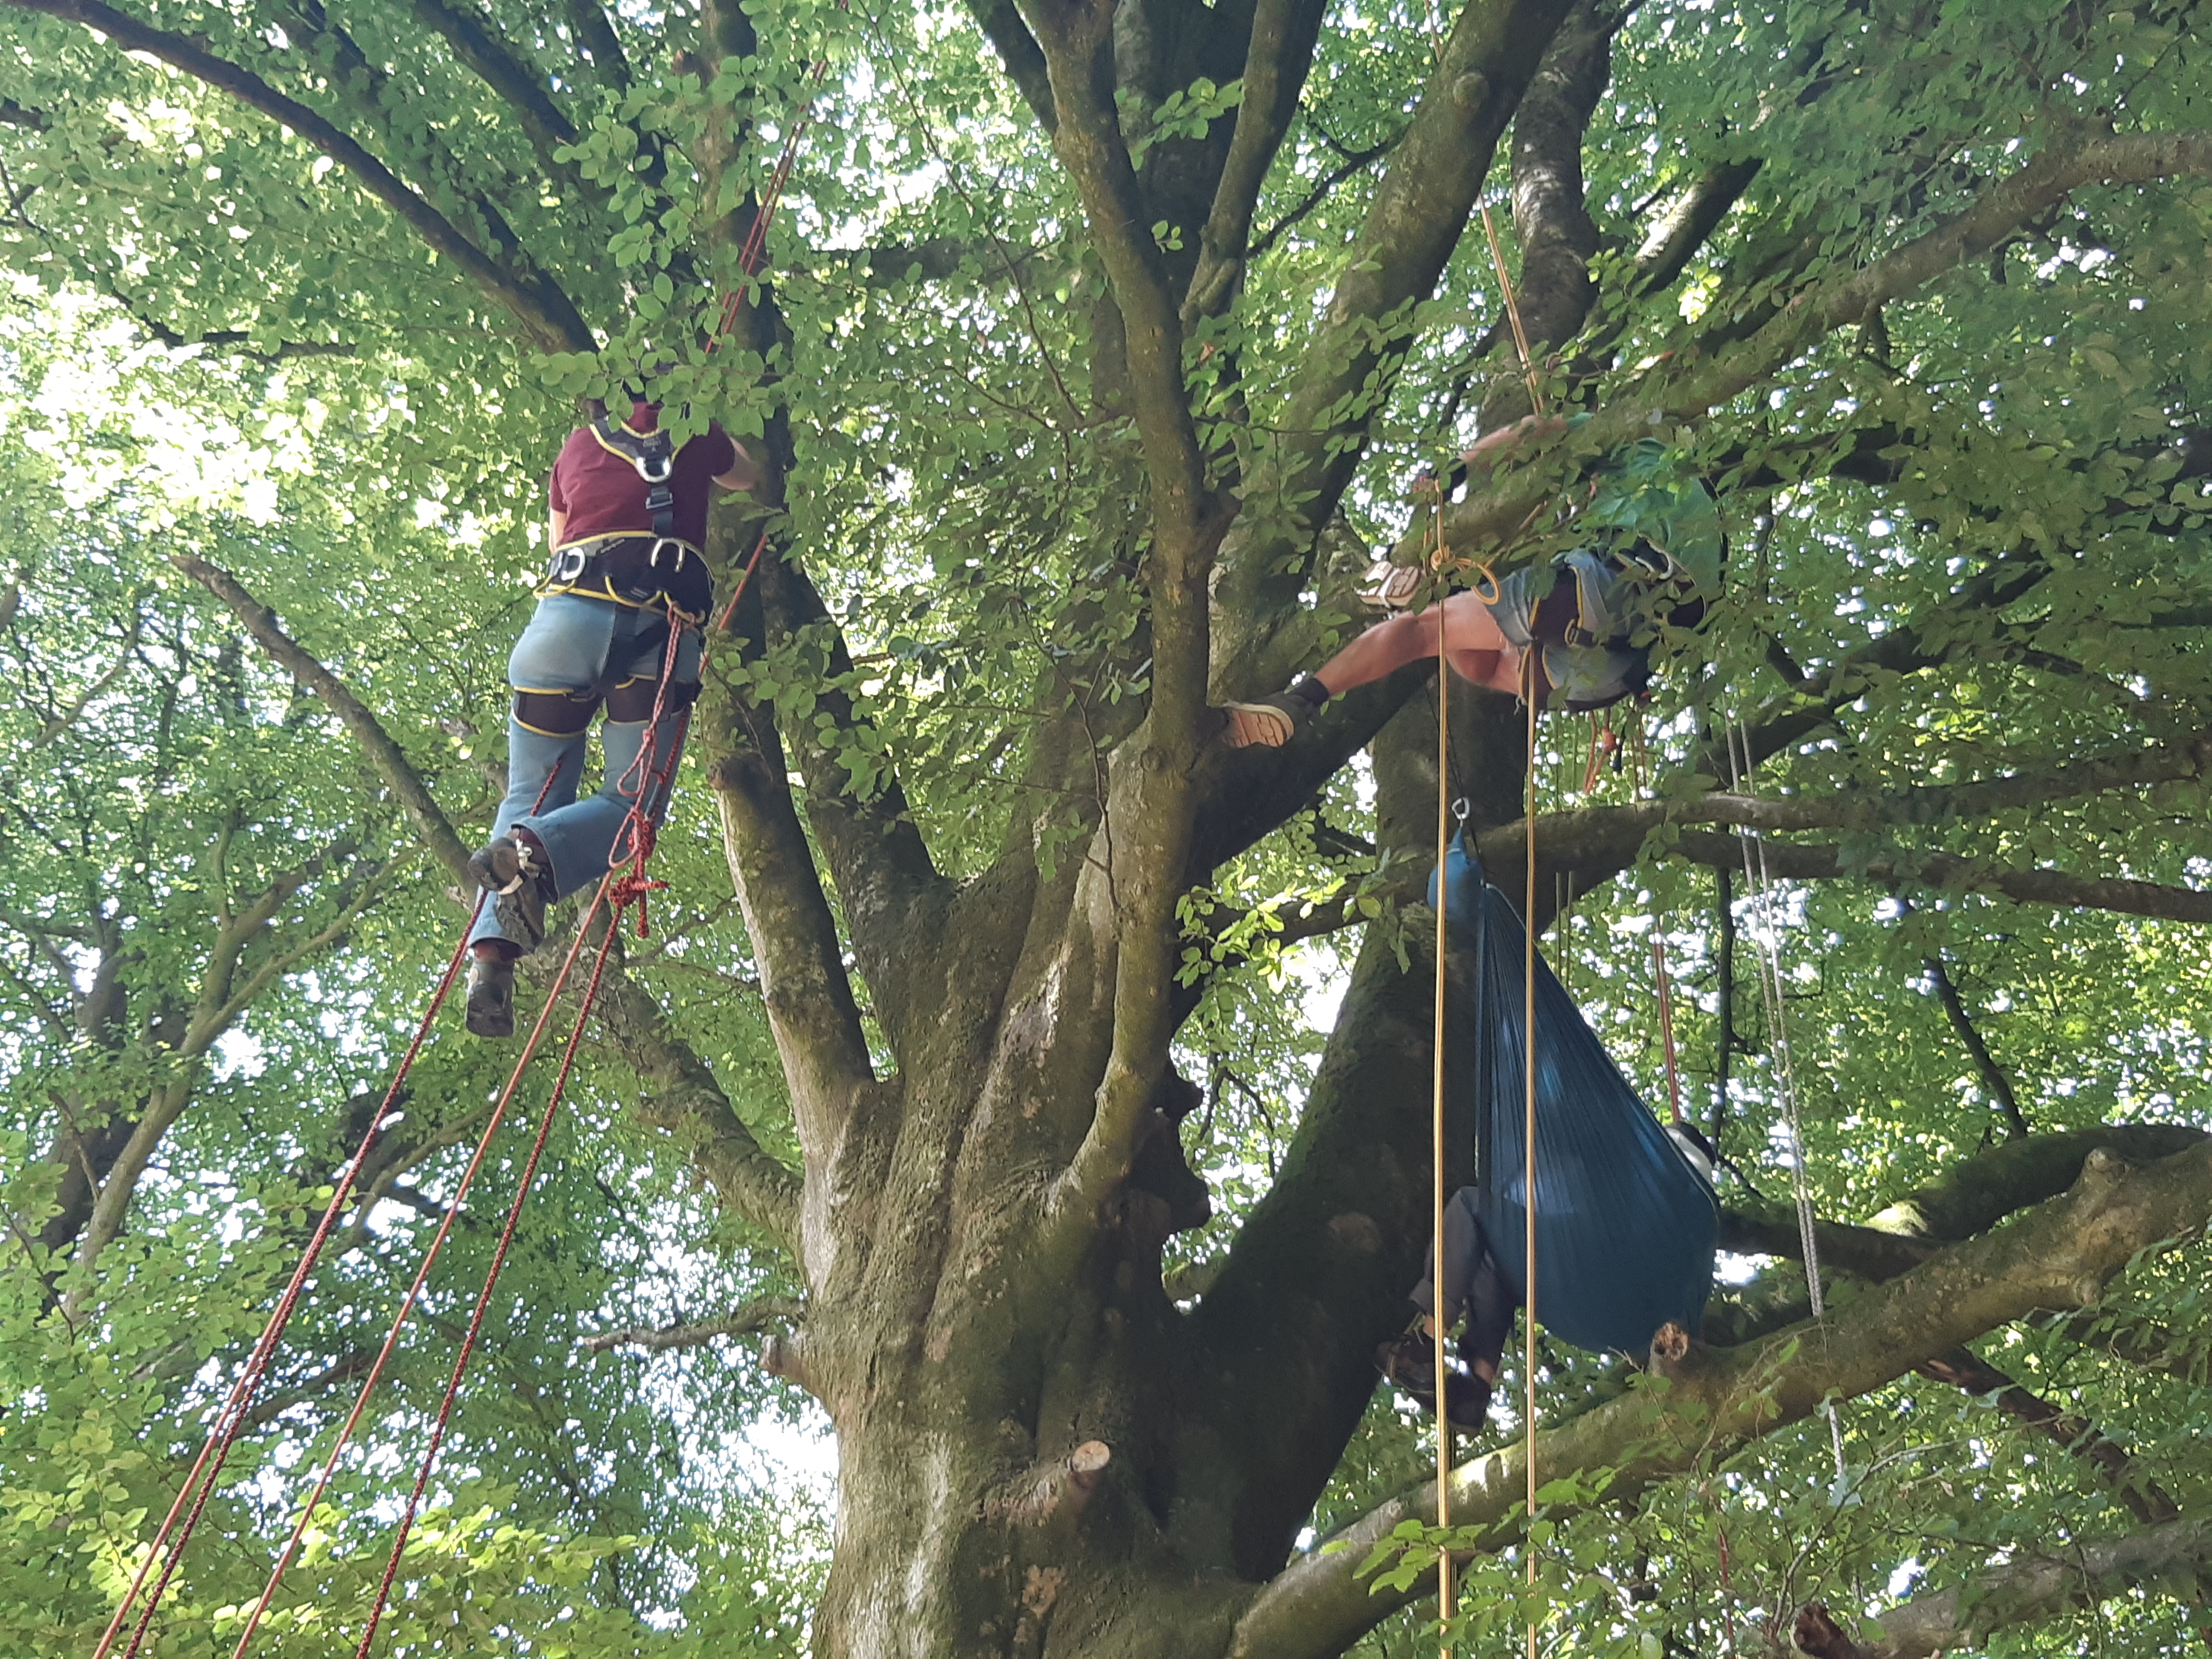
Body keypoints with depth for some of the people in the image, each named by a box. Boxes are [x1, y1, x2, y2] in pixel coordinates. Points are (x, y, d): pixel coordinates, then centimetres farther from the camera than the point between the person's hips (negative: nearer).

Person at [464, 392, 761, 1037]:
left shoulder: (578, 446, 23)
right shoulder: (695, 439, 19)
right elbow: (749, 477, 41)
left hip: (568, 613, 2)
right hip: (661, 627, -2)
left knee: (531, 796, 10)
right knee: (634, 803, 5)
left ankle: (492, 951, -11)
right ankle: (538, 851, -27)